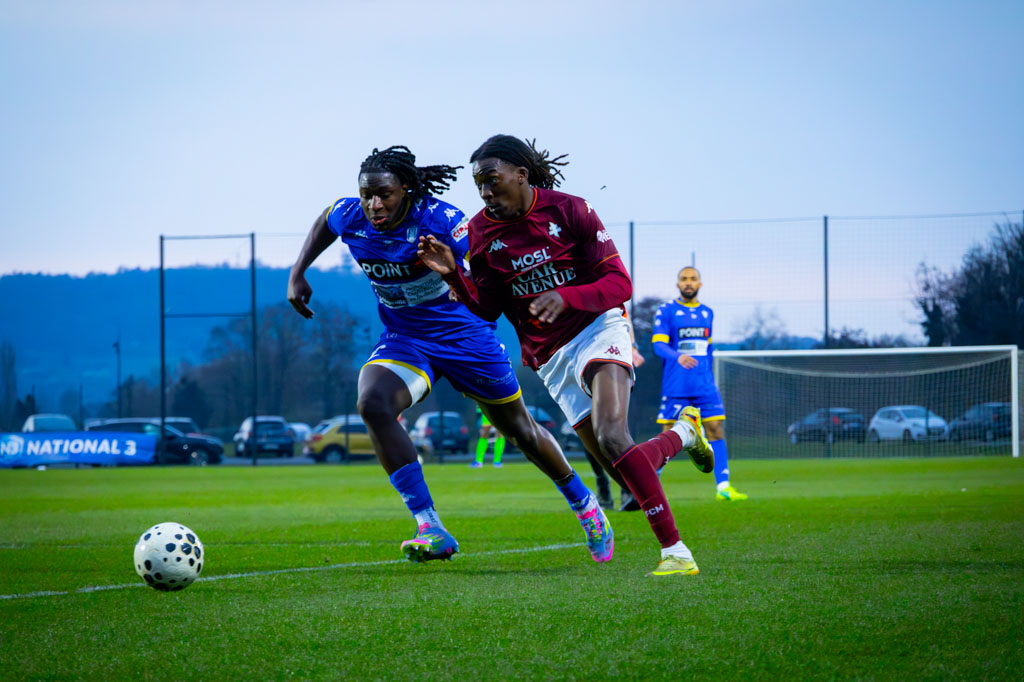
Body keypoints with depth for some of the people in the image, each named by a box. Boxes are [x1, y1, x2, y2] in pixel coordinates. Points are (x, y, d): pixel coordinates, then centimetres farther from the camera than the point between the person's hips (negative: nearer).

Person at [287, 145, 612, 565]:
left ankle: (584, 505, 40)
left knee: (520, 429, 11)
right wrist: (297, 275, 5)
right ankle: (431, 532, -28)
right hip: (403, 340, 3)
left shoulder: (438, 220, -25)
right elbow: (324, 222, 13)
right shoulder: (350, 218, -11)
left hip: (463, 335, -3)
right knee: (372, 404, -28)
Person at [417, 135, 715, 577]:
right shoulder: (482, 232, 3)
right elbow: (486, 310, 7)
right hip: (550, 361, 4)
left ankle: (675, 551, -28)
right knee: (625, 472, -2)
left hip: (597, 329, -4)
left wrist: (566, 297, -26)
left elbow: (620, 284, -9)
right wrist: (452, 274, -11)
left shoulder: (569, 210, -7)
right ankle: (682, 433, 31)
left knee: (611, 438, -29)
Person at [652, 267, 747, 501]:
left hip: (705, 387, 4)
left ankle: (723, 486, -4)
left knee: (716, 430, -4)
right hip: (676, 387, -4)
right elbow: (659, 344, -11)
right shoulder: (666, 311, -1)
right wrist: (678, 357, -29)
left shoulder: (707, 313, 14)